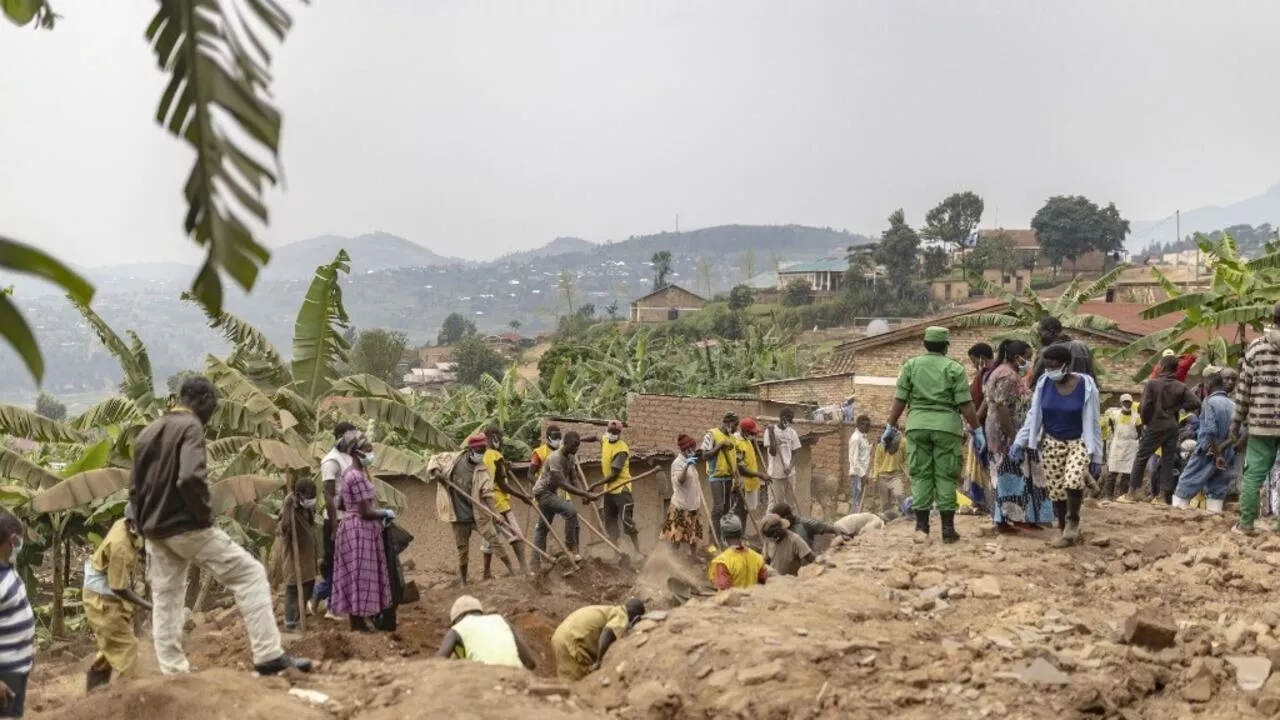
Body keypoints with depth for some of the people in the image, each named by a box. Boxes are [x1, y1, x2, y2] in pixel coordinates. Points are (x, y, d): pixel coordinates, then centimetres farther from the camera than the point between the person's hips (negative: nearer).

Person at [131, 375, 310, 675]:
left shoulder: (147, 433, 16)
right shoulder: (190, 427, -11)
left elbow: (135, 488, 19)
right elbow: (190, 478, -27)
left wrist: (147, 525, 18)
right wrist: (205, 514, -14)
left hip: (155, 532, 9)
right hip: (187, 527, -8)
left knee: (165, 603, 12)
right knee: (250, 574, -3)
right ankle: (269, 655, -9)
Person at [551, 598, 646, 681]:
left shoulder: (611, 611, 21)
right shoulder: (622, 617, -6)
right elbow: (608, 633, -24)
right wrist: (599, 661, -22)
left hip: (562, 638, 9)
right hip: (571, 642, -9)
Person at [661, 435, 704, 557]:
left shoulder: (690, 462, 13)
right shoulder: (678, 463, -15)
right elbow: (680, 480, -30)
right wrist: (686, 466, -45)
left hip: (693, 503, 9)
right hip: (681, 504, -9)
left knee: (695, 532, 14)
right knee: (678, 533, -1)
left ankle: (694, 555, 22)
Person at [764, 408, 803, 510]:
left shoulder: (792, 432, 5)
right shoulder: (770, 431, -8)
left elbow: (794, 453, 7)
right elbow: (772, 452, -14)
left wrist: (790, 466, -11)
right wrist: (771, 434, -22)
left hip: (789, 473, 5)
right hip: (775, 474, -5)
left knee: (790, 502, 9)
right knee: (774, 503, -1)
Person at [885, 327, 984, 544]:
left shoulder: (911, 365, 7)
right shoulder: (954, 368, 1)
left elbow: (899, 400, 4)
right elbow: (965, 404, -3)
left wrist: (891, 426, 11)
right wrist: (977, 430, 4)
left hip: (918, 425, 2)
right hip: (947, 426, -2)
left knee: (920, 475, 6)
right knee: (945, 476, 4)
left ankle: (921, 527, 4)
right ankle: (947, 528, 6)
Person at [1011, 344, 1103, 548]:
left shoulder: (1085, 386, -12)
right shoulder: (1044, 383, -5)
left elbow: (1093, 422, -7)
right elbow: (1033, 415, 2)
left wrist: (1096, 456, -6)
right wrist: (1019, 442, -5)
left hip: (1079, 442, -3)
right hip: (1051, 443, 3)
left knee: (1074, 480, -26)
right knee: (1056, 489, 3)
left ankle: (1072, 523, -2)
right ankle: (1065, 529, 23)